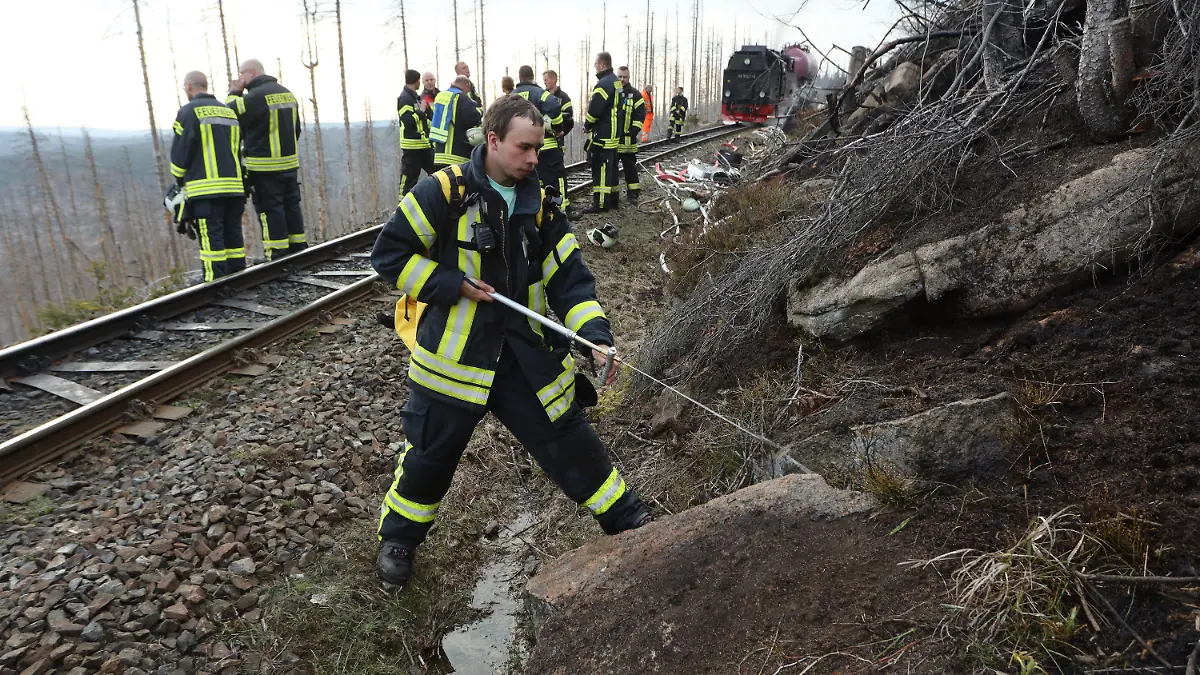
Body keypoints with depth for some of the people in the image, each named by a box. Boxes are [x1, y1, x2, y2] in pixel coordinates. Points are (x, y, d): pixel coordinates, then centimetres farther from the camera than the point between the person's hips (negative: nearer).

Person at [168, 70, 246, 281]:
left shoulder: (189, 112, -3)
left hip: (205, 189, -6)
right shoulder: (229, 111, 17)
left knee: (211, 238, -5)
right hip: (234, 186, 6)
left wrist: (180, 179, 10)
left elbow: (180, 152, -5)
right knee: (233, 235, 9)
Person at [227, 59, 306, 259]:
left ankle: (278, 253, -2)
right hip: (290, 162, 8)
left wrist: (234, 93, 2)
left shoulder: (255, 96, -14)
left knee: (271, 208, -3)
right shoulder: (287, 93, 12)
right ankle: (298, 248, 16)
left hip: (264, 167, -8)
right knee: (291, 205, 12)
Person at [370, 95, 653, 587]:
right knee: (431, 454, 9)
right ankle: (398, 538, 36)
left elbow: (570, 279, 0)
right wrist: (453, 285, -16)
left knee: (569, 441, 9)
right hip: (454, 356, -3)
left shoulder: (540, 207, 2)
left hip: (527, 356, 4)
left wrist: (595, 334, -14)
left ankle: (626, 518, 28)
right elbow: (389, 254, -8)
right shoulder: (445, 192, -12)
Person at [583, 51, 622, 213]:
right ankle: (612, 198, 24)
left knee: (600, 168, -8)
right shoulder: (615, 81, 15)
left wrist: (587, 125, -5)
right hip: (613, 132, 10)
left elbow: (595, 109, -22)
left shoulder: (604, 83, -17)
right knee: (611, 166, 16)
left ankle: (601, 203, -8)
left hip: (602, 134, -10)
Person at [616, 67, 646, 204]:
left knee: (630, 167, 2)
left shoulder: (635, 94, 2)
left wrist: (634, 131, -11)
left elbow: (640, 114, -2)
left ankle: (633, 193, 8)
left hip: (627, 139, -2)